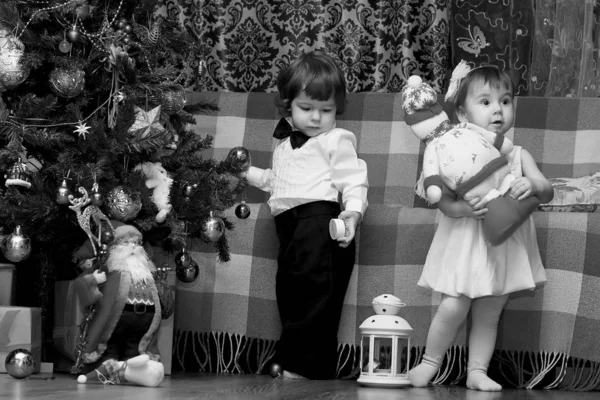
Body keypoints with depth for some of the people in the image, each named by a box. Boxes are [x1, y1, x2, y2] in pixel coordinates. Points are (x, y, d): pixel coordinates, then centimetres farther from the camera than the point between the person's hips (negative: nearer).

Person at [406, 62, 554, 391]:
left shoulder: (518, 155, 3)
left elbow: (547, 192, -3)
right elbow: (444, 201, -11)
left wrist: (532, 185, -26)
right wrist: (465, 209, -31)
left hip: (505, 244, 3)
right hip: (466, 243, -3)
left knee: (489, 314, 9)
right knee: (454, 307, -9)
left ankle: (477, 371, 19)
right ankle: (429, 362, 12)